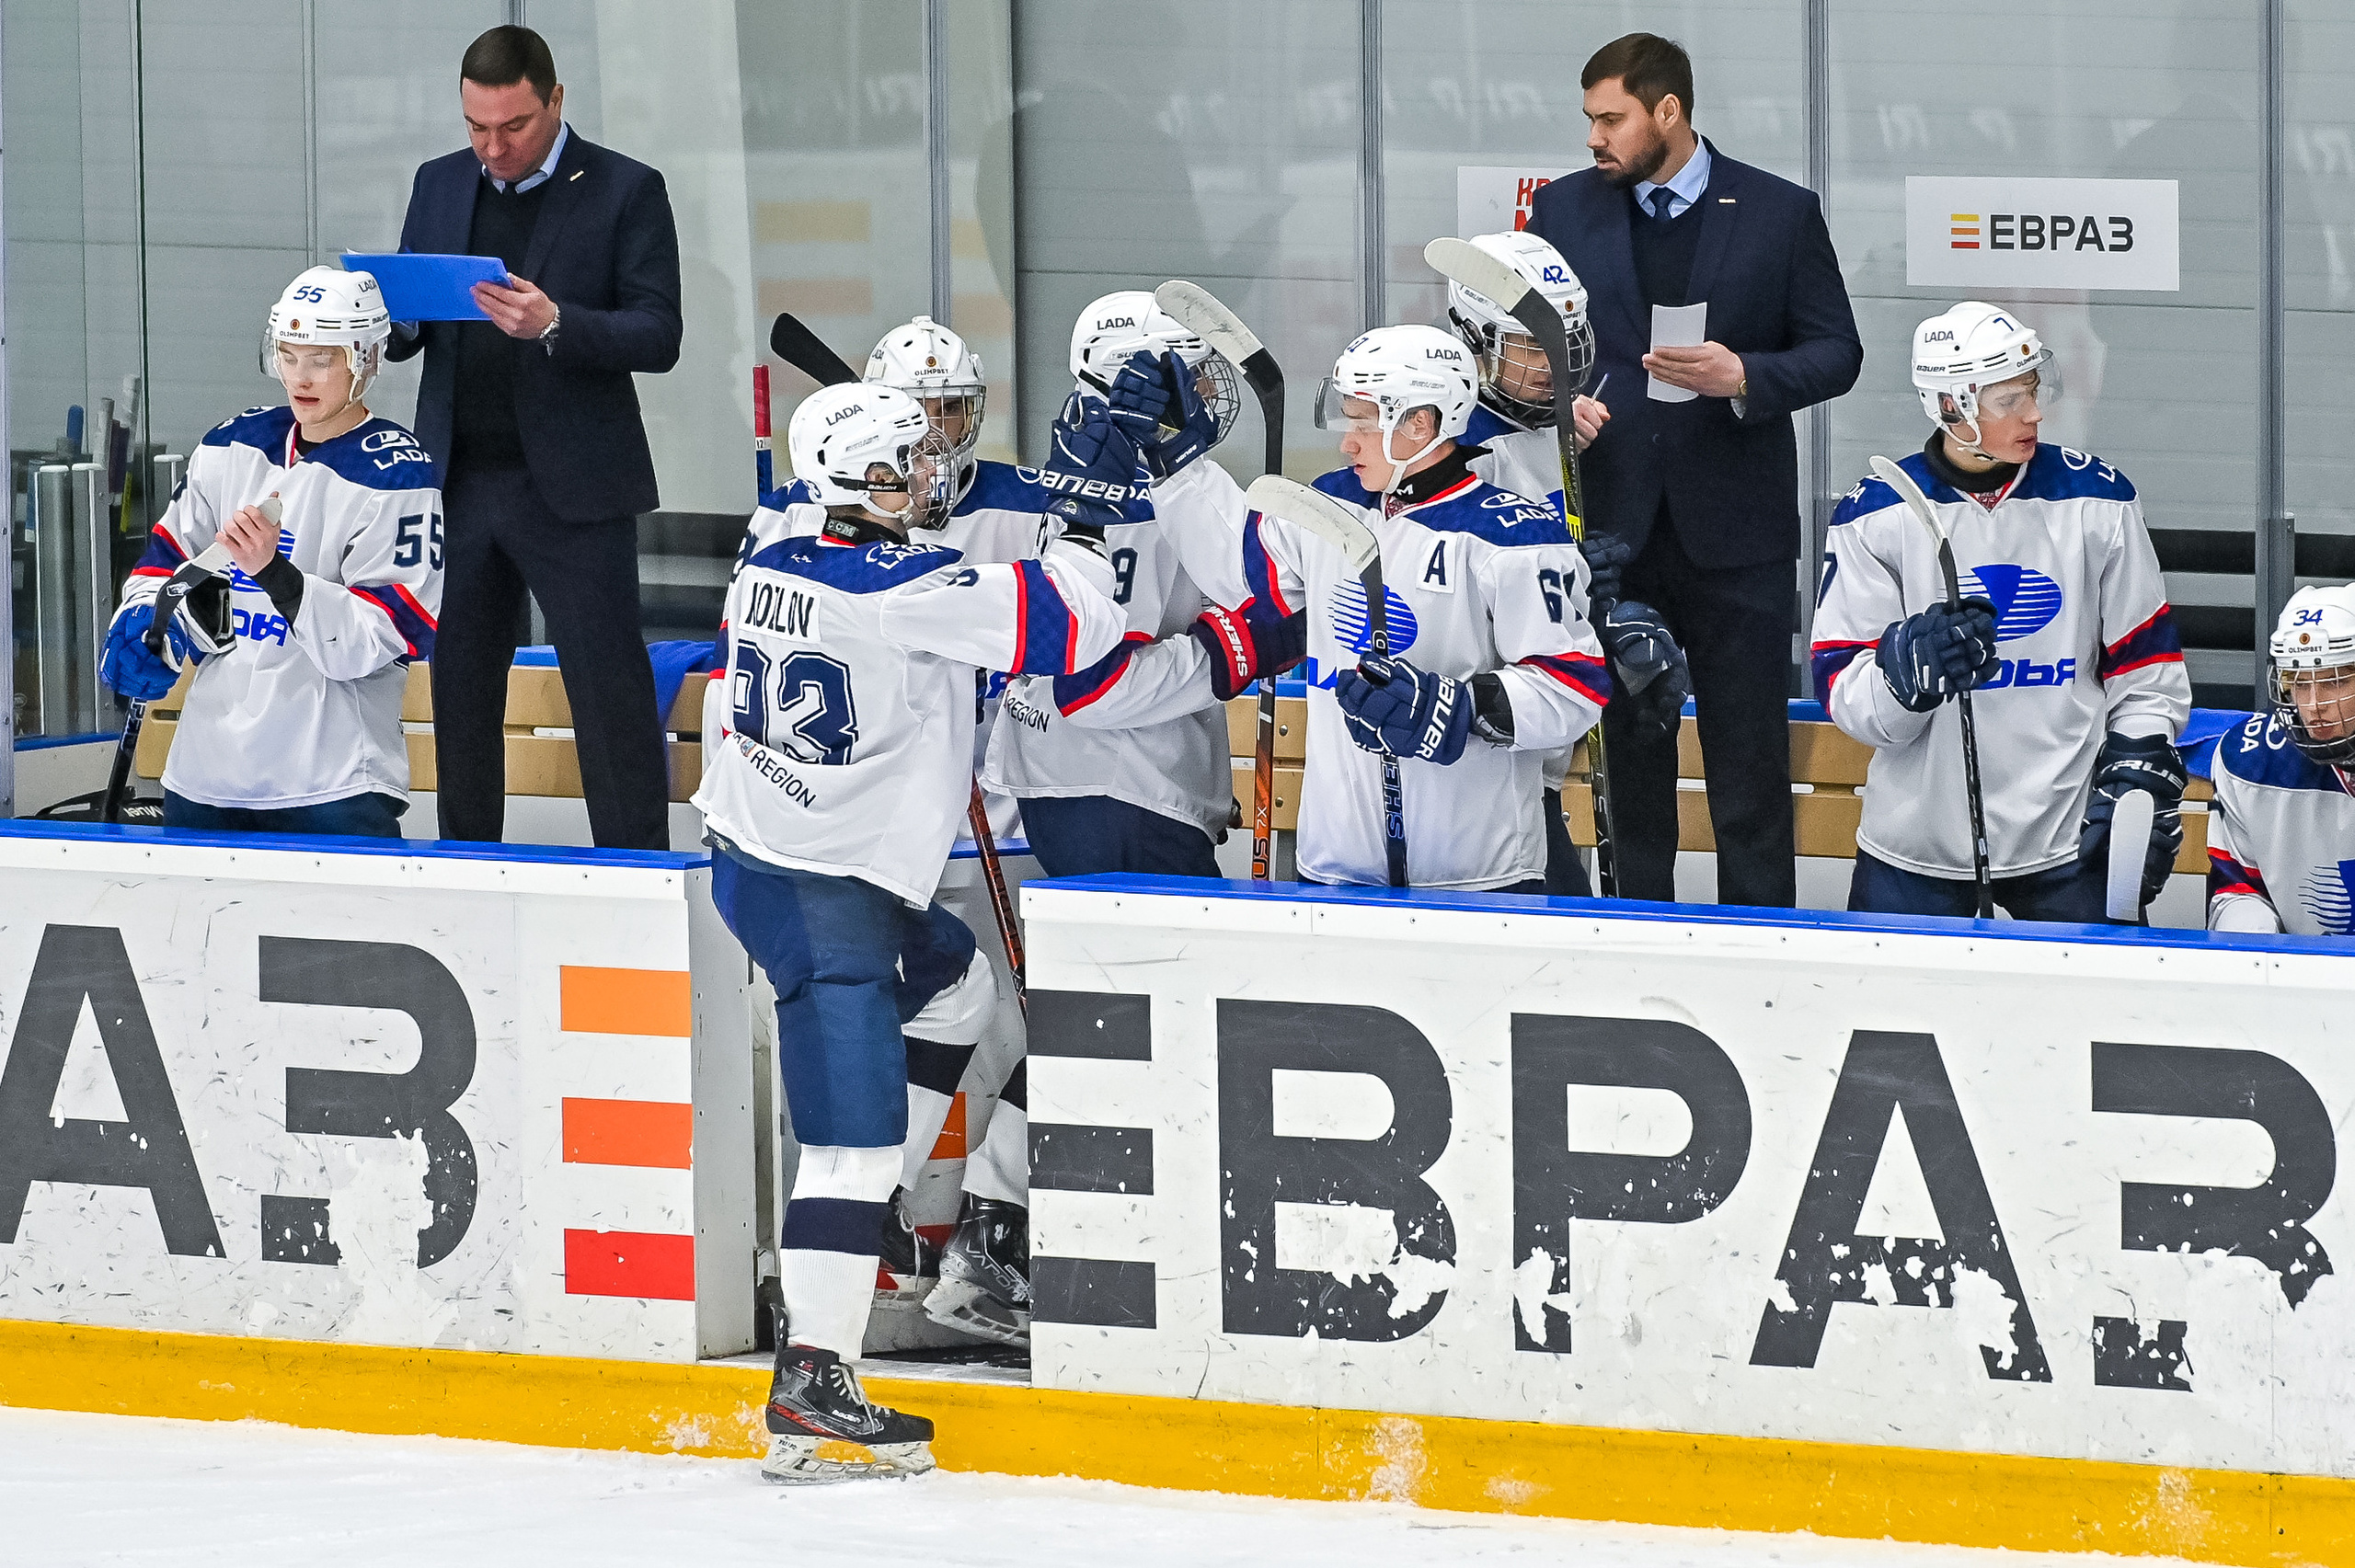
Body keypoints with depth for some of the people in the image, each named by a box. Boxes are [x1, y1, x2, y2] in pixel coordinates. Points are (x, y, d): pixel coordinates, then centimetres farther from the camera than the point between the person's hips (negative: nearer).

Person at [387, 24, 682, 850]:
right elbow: (404, 335, 16)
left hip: (571, 493, -5)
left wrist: (555, 325, -24)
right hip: (459, 487, 5)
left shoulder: (626, 191, -2)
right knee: (459, 696, 8)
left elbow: (658, 337, -8)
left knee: (610, 699, -4)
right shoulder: (440, 186, 12)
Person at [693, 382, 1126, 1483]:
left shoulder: (767, 571, 5)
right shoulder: (906, 589, -21)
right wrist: (1088, 512, -6)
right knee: (856, 1136, -10)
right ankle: (810, 1394, -13)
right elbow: (1067, 625, -20)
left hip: (751, 855, 10)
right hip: (825, 897, -10)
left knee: (956, 988, 28)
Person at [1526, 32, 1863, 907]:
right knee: (1628, 760, 7)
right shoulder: (1564, 211, 8)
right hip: (1610, 529, 2)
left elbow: (1837, 352, 2)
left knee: (1750, 763, 0)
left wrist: (1744, 376, -16)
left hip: (1736, 534, -2)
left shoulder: (1780, 213, 1)